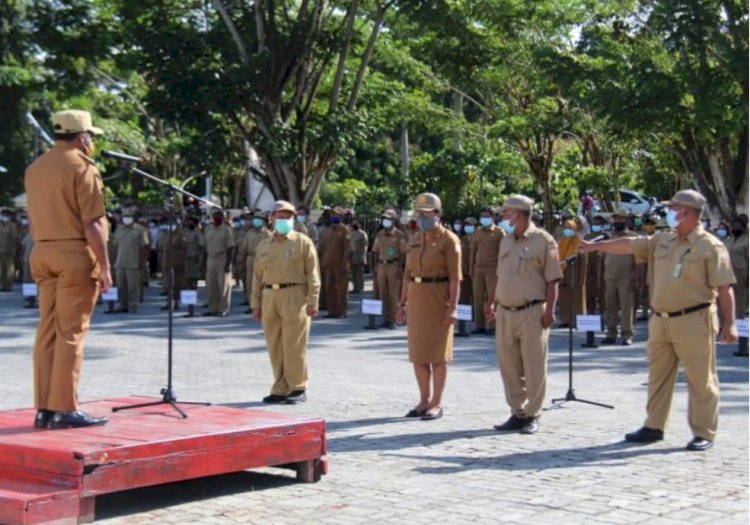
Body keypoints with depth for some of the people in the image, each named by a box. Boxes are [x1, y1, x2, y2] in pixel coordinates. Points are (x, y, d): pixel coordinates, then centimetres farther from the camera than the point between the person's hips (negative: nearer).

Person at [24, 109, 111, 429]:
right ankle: (64, 409, -4)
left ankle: (44, 408, 9)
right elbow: (92, 224, -14)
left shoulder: (35, 169, 14)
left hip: (43, 253, 7)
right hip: (75, 253, -7)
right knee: (71, 333, -5)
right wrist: (105, 266, -12)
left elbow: (35, 219, 17)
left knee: (47, 330, 8)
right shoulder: (82, 168, -10)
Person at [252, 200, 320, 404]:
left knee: (293, 346, -4)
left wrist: (312, 301, -9)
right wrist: (256, 303, 11)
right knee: (275, 347, 7)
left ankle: (298, 388, 6)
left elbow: (312, 275, -3)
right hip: (269, 297, 5)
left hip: (294, 297, -5)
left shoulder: (303, 242, 1)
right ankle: (281, 389, 15)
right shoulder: (264, 246, 15)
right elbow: (257, 276, 16)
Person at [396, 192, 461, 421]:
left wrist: (453, 307, -17)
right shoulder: (415, 240, 12)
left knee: (438, 353, -2)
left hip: (439, 298, -6)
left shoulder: (449, 240, -7)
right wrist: (403, 303, 10)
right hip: (416, 299, 6)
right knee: (418, 352, 8)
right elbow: (408, 273, 14)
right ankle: (424, 400, 19)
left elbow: (455, 277, -11)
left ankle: (437, 403, 5)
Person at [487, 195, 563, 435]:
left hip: (532, 313, -7)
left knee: (534, 367, 0)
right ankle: (517, 413, 20)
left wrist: (549, 310, -14)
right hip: (505, 312, 7)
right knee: (509, 367, 10)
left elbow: (552, 280, -9)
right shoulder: (506, 241, 14)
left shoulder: (543, 240, -7)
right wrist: (493, 302, 13)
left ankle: (532, 415, 9)